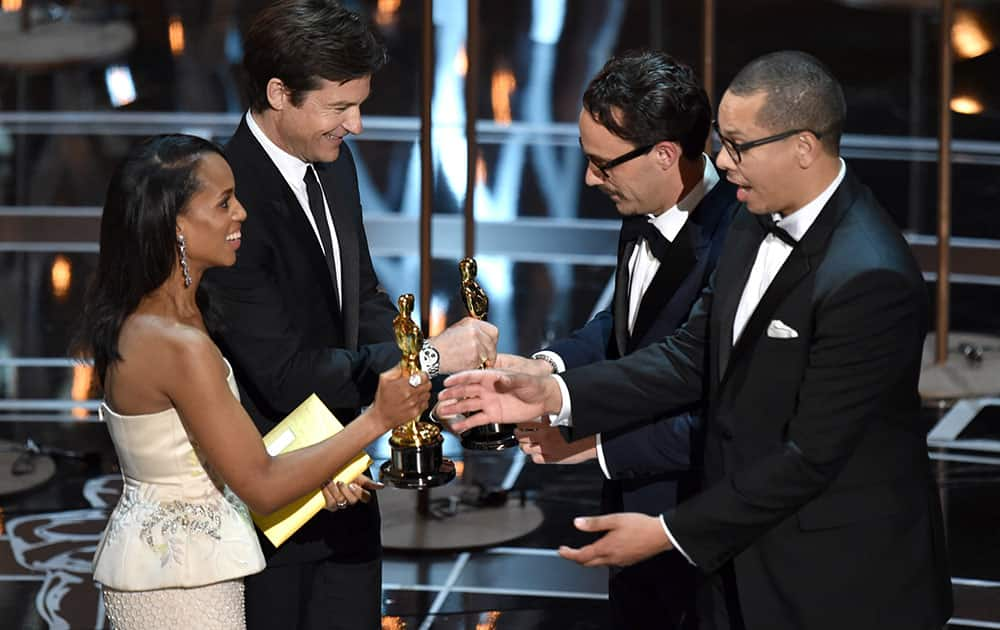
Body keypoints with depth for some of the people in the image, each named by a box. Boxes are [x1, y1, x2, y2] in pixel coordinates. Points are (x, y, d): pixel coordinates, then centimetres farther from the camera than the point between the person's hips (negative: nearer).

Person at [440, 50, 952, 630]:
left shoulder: (869, 278, -27)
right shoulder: (759, 223, 1)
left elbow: (811, 456, -24)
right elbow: (696, 354, 6)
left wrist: (668, 533, -19)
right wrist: (556, 396, -5)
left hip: (840, 582, -8)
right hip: (748, 552, 8)